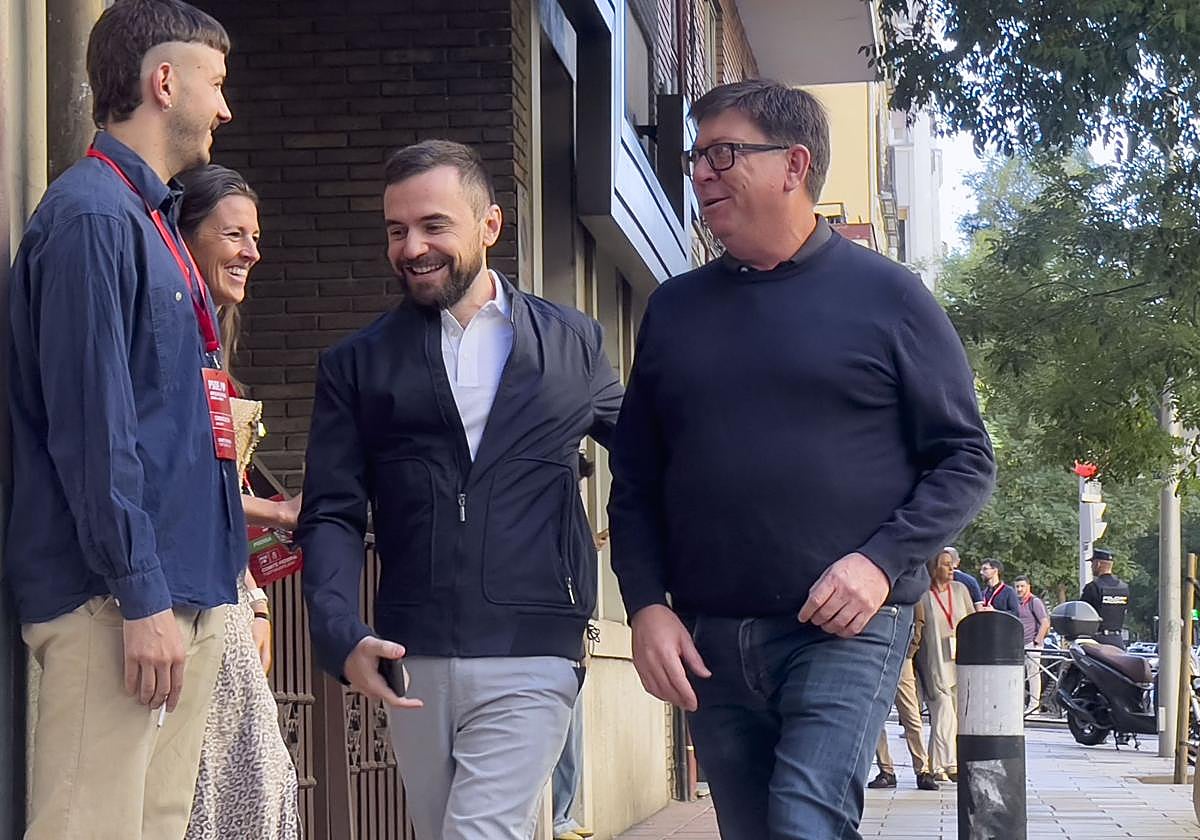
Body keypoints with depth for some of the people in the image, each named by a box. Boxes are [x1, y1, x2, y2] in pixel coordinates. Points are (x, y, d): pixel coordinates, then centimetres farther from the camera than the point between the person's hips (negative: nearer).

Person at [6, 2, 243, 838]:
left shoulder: (152, 220, 19)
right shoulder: (91, 215, -10)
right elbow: (92, 426, -17)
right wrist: (141, 597, -19)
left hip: (186, 591, 10)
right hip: (120, 594, -10)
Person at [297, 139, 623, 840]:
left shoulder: (574, 345, 8)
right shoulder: (357, 365, 9)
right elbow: (332, 515, 2)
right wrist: (343, 636, -14)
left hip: (530, 657, -2)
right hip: (410, 662, 2)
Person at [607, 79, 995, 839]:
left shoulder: (885, 296, 0)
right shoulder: (675, 309, 11)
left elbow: (965, 459, 0)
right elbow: (635, 481, 13)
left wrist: (883, 561, -14)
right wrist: (647, 604, 0)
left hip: (845, 630, -4)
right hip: (708, 640, 5)